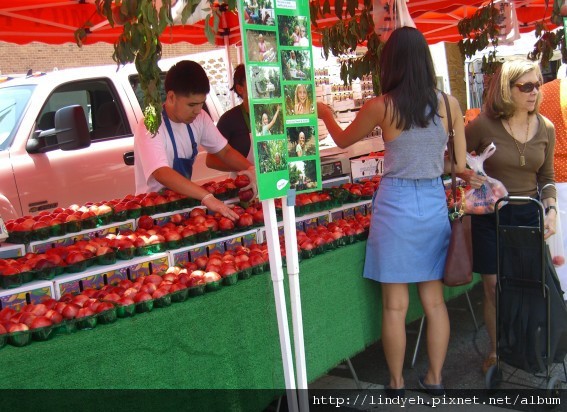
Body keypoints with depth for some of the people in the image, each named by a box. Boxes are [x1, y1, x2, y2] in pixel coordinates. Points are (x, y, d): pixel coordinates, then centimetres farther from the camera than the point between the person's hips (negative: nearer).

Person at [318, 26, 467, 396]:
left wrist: (325, 112, 26)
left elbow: (343, 140, 7)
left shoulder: (381, 107, -11)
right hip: (435, 204, 3)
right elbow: (459, 166, 1)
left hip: (396, 205, -3)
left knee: (395, 305, 8)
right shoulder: (449, 104, -3)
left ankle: (397, 385, 22)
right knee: (434, 299, 15)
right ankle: (435, 379, 28)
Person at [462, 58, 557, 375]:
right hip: (491, 215, -3)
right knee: (494, 287, 3)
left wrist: (551, 211, -3)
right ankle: (496, 352, 22)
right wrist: (467, 175, -17)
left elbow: (547, 177, 11)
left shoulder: (546, 129, 2)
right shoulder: (483, 126, -10)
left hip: (529, 215, 3)